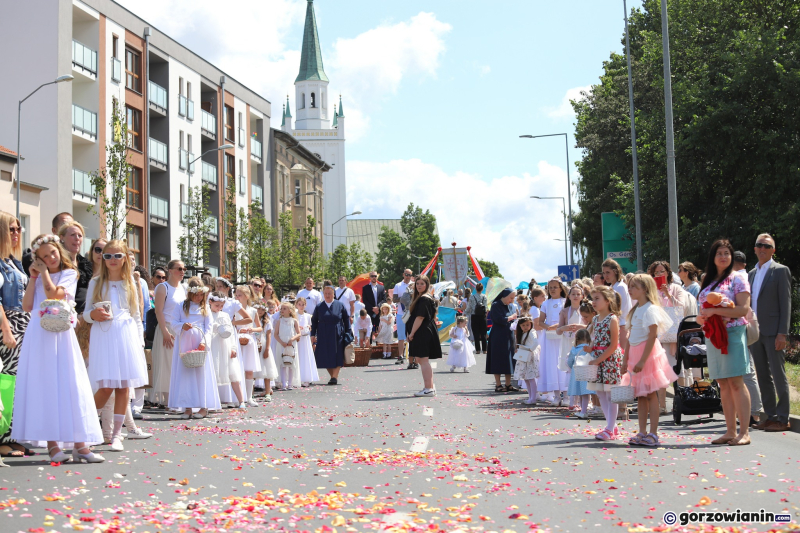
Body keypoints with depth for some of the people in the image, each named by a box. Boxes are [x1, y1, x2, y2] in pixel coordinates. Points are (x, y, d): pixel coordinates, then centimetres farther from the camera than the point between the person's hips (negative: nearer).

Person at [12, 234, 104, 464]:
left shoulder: (69, 274, 5)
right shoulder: (38, 278, 14)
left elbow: (53, 294, -11)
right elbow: (27, 306, 3)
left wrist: (44, 272, -1)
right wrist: (33, 278, 3)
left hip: (61, 334, -2)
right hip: (38, 334, 2)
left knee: (70, 386, -6)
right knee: (44, 387, -2)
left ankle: (80, 444, -9)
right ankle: (52, 443, -1)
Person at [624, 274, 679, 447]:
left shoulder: (650, 309, -12)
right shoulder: (636, 310, 16)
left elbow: (652, 336, -18)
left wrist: (642, 360, -22)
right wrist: (626, 359, 16)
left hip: (648, 354, -9)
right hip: (636, 353, 9)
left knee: (651, 394, -6)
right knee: (640, 395, 9)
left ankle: (653, 434, -4)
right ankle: (642, 433, 12)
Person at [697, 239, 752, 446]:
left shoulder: (737, 279, -2)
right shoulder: (707, 282, 16)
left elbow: (743, 309, -12)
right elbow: (702, 315, 20)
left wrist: (715, 311, -17)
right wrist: (702, 318, -3)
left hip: (733, 333, -6)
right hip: (713, 335, 6)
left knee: (736, 382, -10)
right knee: (723, 384, 6)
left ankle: (744, 432, -9)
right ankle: (731, 431, 9)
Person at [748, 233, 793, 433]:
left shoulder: (781, 271, -3)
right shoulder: (752, 274, 16)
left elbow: (786, 303, -8)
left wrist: (782, 333, -15)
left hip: (773, 333, -7)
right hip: (755, 332, 7)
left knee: (778, 375, -5)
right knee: (763, 377, 9)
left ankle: (782, 418, -1)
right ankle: (770, 415, 15)